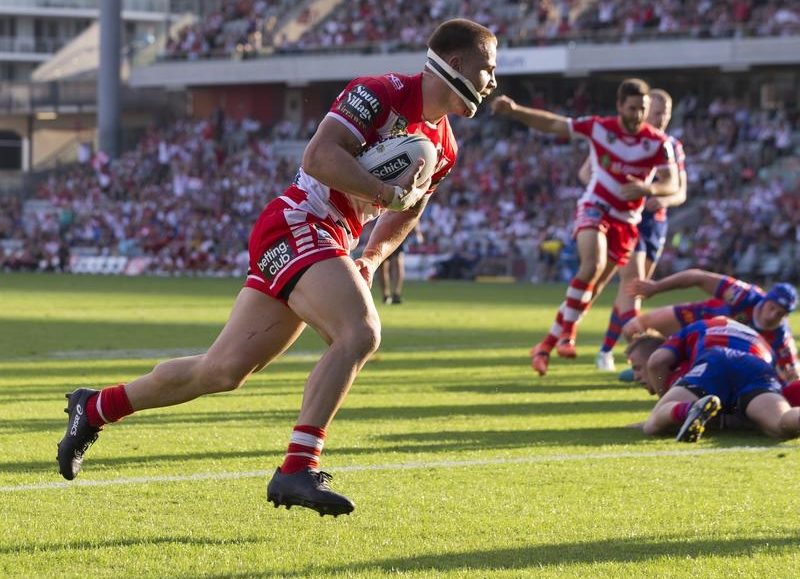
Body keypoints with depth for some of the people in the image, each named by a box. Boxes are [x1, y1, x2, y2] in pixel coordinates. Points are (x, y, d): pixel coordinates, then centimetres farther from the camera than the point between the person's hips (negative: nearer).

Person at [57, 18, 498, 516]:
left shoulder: (442, 147, 12)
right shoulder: (382, 93, -14)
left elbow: (405, 213, 27)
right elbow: (320, 157, -24)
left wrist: (372, 259, 10)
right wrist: (391, 193, -24)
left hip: (330, 245, 9)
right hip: (298, 227, -9)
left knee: (224, 370, 11)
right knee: (360, 334, -27)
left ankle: (95, 409, 26)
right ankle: (298, 470, -27)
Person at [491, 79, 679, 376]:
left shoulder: (658, 143, -9)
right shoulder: (599, 127, -9)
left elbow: (672, 185, -15)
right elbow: (551, 124, 0)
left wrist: (648, 189, -36)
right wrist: (514, 110, -12)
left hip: (625, 220, 2)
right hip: (594, 207, -2)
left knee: (592, 285, 4)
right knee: (593, 264, -30)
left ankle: (548, 343, 16)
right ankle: (567, 330, -17)